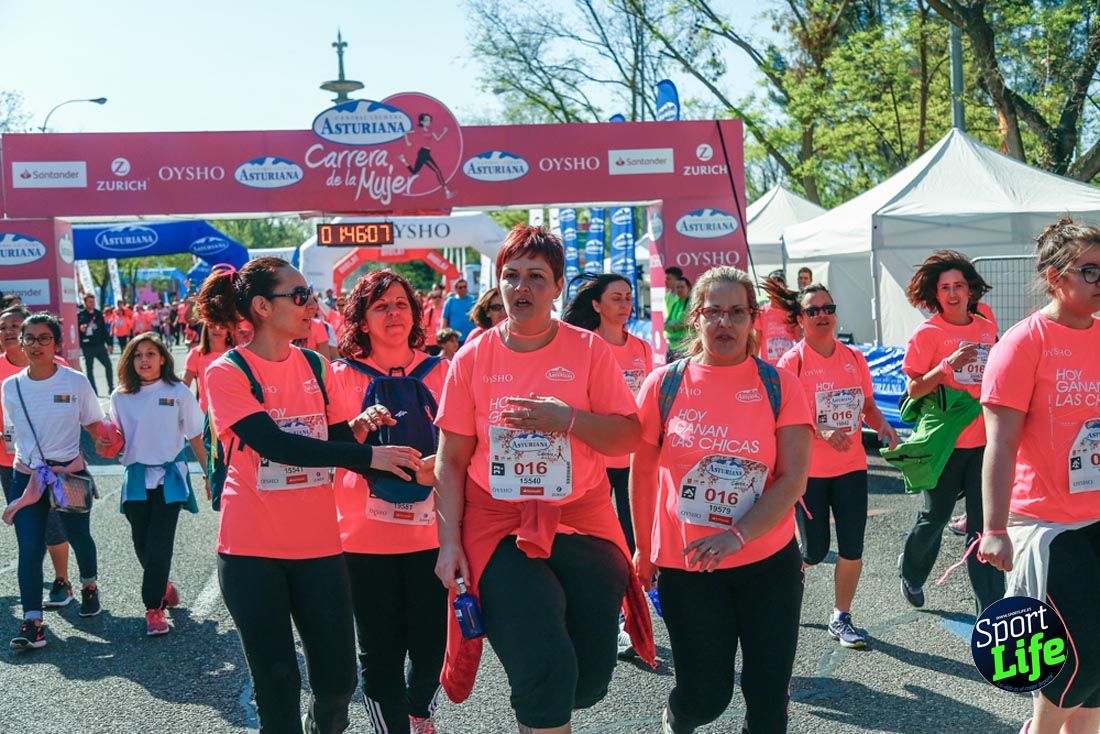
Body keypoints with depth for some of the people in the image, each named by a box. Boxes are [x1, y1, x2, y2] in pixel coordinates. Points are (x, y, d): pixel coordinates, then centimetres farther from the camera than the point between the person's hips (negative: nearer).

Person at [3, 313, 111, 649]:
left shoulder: (76, 382, -8)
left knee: (78, 536, 17)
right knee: (29, 549, -9)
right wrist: (35, 468, 3)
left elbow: (95, 425, 4)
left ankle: (89, 586, 47)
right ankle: (32, 622, -8)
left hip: (71, 474, -1)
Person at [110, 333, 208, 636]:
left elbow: (196, 437, 2)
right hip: (136, 477, 3)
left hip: (169, 477, -3)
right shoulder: (120, 397, 4)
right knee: (142, 544, 7)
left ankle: (154, 609, 0)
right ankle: (163, 586, 35)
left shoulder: (178, 392, -3)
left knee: (159, 545, -8)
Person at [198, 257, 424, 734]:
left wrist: (406, 470, -5)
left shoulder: (315, 366, 8)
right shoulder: (227, 373, -8)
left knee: (338, 680, 6)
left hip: (318, 545, 4)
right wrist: (367, 456, -22)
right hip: (252, 550, -4)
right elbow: (275, 444, -20)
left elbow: (339, 438, 11)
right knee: (277, 682, 2)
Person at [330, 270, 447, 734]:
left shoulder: (439, 373, 5)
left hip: (432, 532, 1)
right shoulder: (342, 375, 2)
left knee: (432, 643, 6)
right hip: (367, 534, -1)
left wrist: (439, 464, -14)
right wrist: (360, 428, -19)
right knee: (380, 651, 2)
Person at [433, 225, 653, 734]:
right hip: (498, 529, -1)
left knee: (589, 681, 7)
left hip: (581, 525, 2)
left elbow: (629, 438, -3)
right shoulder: (472, 359, 1)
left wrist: (568, 419, -19)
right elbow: (450, 461, 2)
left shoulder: (589, 350, 0)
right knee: (545, 671, -13)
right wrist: (449, 541, -5)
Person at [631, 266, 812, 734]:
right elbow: (642, 475, 4)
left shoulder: (779, 385, -4)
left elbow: (793, 478, -10)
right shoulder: (664, 384, -4)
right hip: (685, 564, 0)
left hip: (768, 560, 1)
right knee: (706, 696, 6)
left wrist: (738, 535, -22)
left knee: (769, 692, 5)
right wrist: (643, 551, 7)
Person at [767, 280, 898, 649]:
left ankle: (841, 618, 20)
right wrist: (821, 433, -27)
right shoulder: (792, 362, -9)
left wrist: (881, 425, -7)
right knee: (815, 551, 1)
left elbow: (868, 405, 14)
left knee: (852, 549, 3)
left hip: (851, 467, 4)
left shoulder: (854, 358, 5)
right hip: (808, 470, -4)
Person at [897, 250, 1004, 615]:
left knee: (985, 523, 3)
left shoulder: (987, 328, 4)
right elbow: (914, 390, -9)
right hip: (944, 442, -3)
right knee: (935, 516, 12)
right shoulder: (928, 333, -9)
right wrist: (947, 366, -24)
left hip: (983, 440, 3)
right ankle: (911, 571, 41)